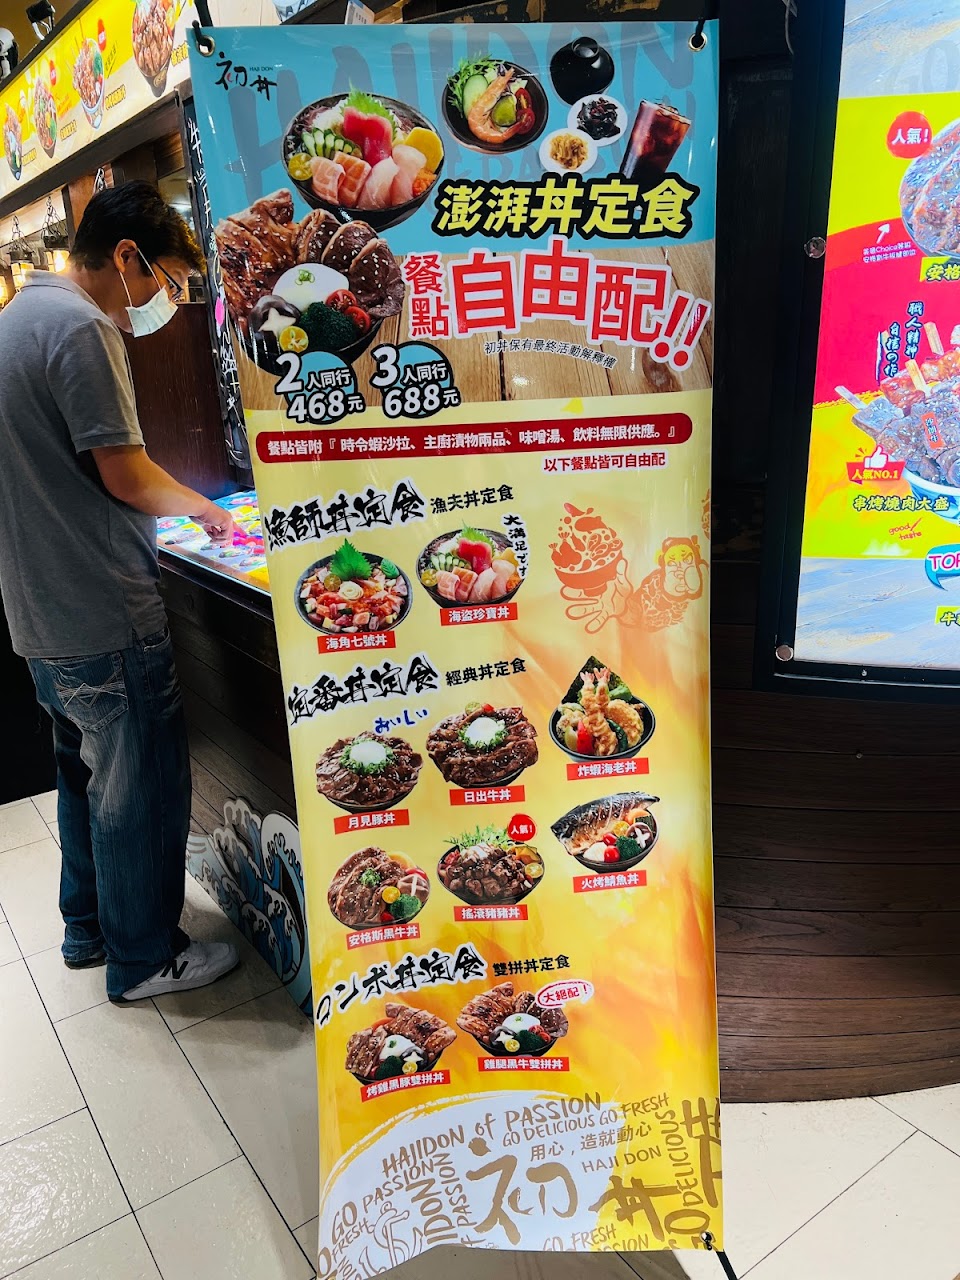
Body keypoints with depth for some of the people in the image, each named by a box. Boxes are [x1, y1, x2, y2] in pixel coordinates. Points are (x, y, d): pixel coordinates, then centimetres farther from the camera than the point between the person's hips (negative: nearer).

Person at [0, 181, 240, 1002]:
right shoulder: (82, 327, -17)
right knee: (141, 783, 4)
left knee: (88, 771, 22)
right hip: (103, 612, -10)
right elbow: (126, 476, -17)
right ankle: (144, 958, 20)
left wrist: (178, 508, 13)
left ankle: (88, 927, 38)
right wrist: (204, 507, 1)